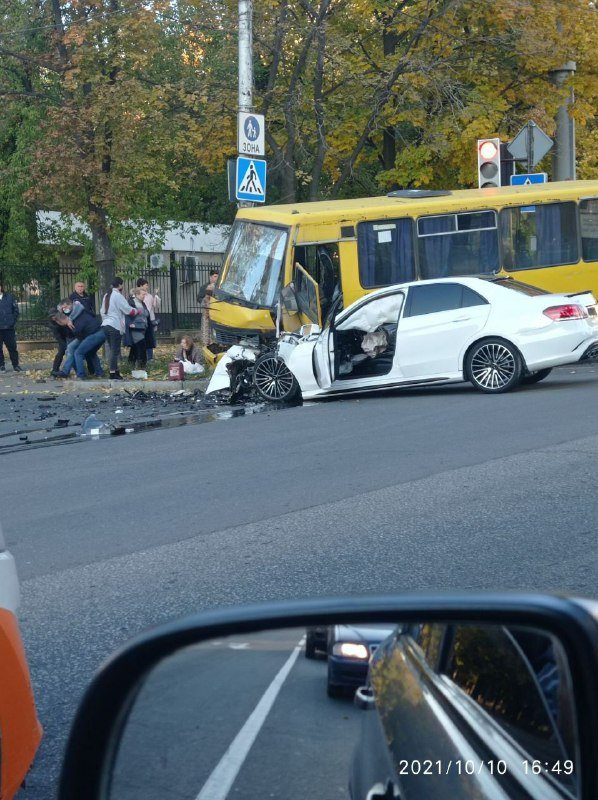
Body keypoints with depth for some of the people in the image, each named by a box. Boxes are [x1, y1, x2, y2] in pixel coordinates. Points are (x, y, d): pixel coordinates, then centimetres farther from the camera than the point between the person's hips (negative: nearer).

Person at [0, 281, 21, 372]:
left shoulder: (9, 297, 4)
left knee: (12, 347, 3)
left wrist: (13, 321, 0)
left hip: (9, 327, 0)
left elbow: (16, 310, 8)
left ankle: (16, 365, 10)